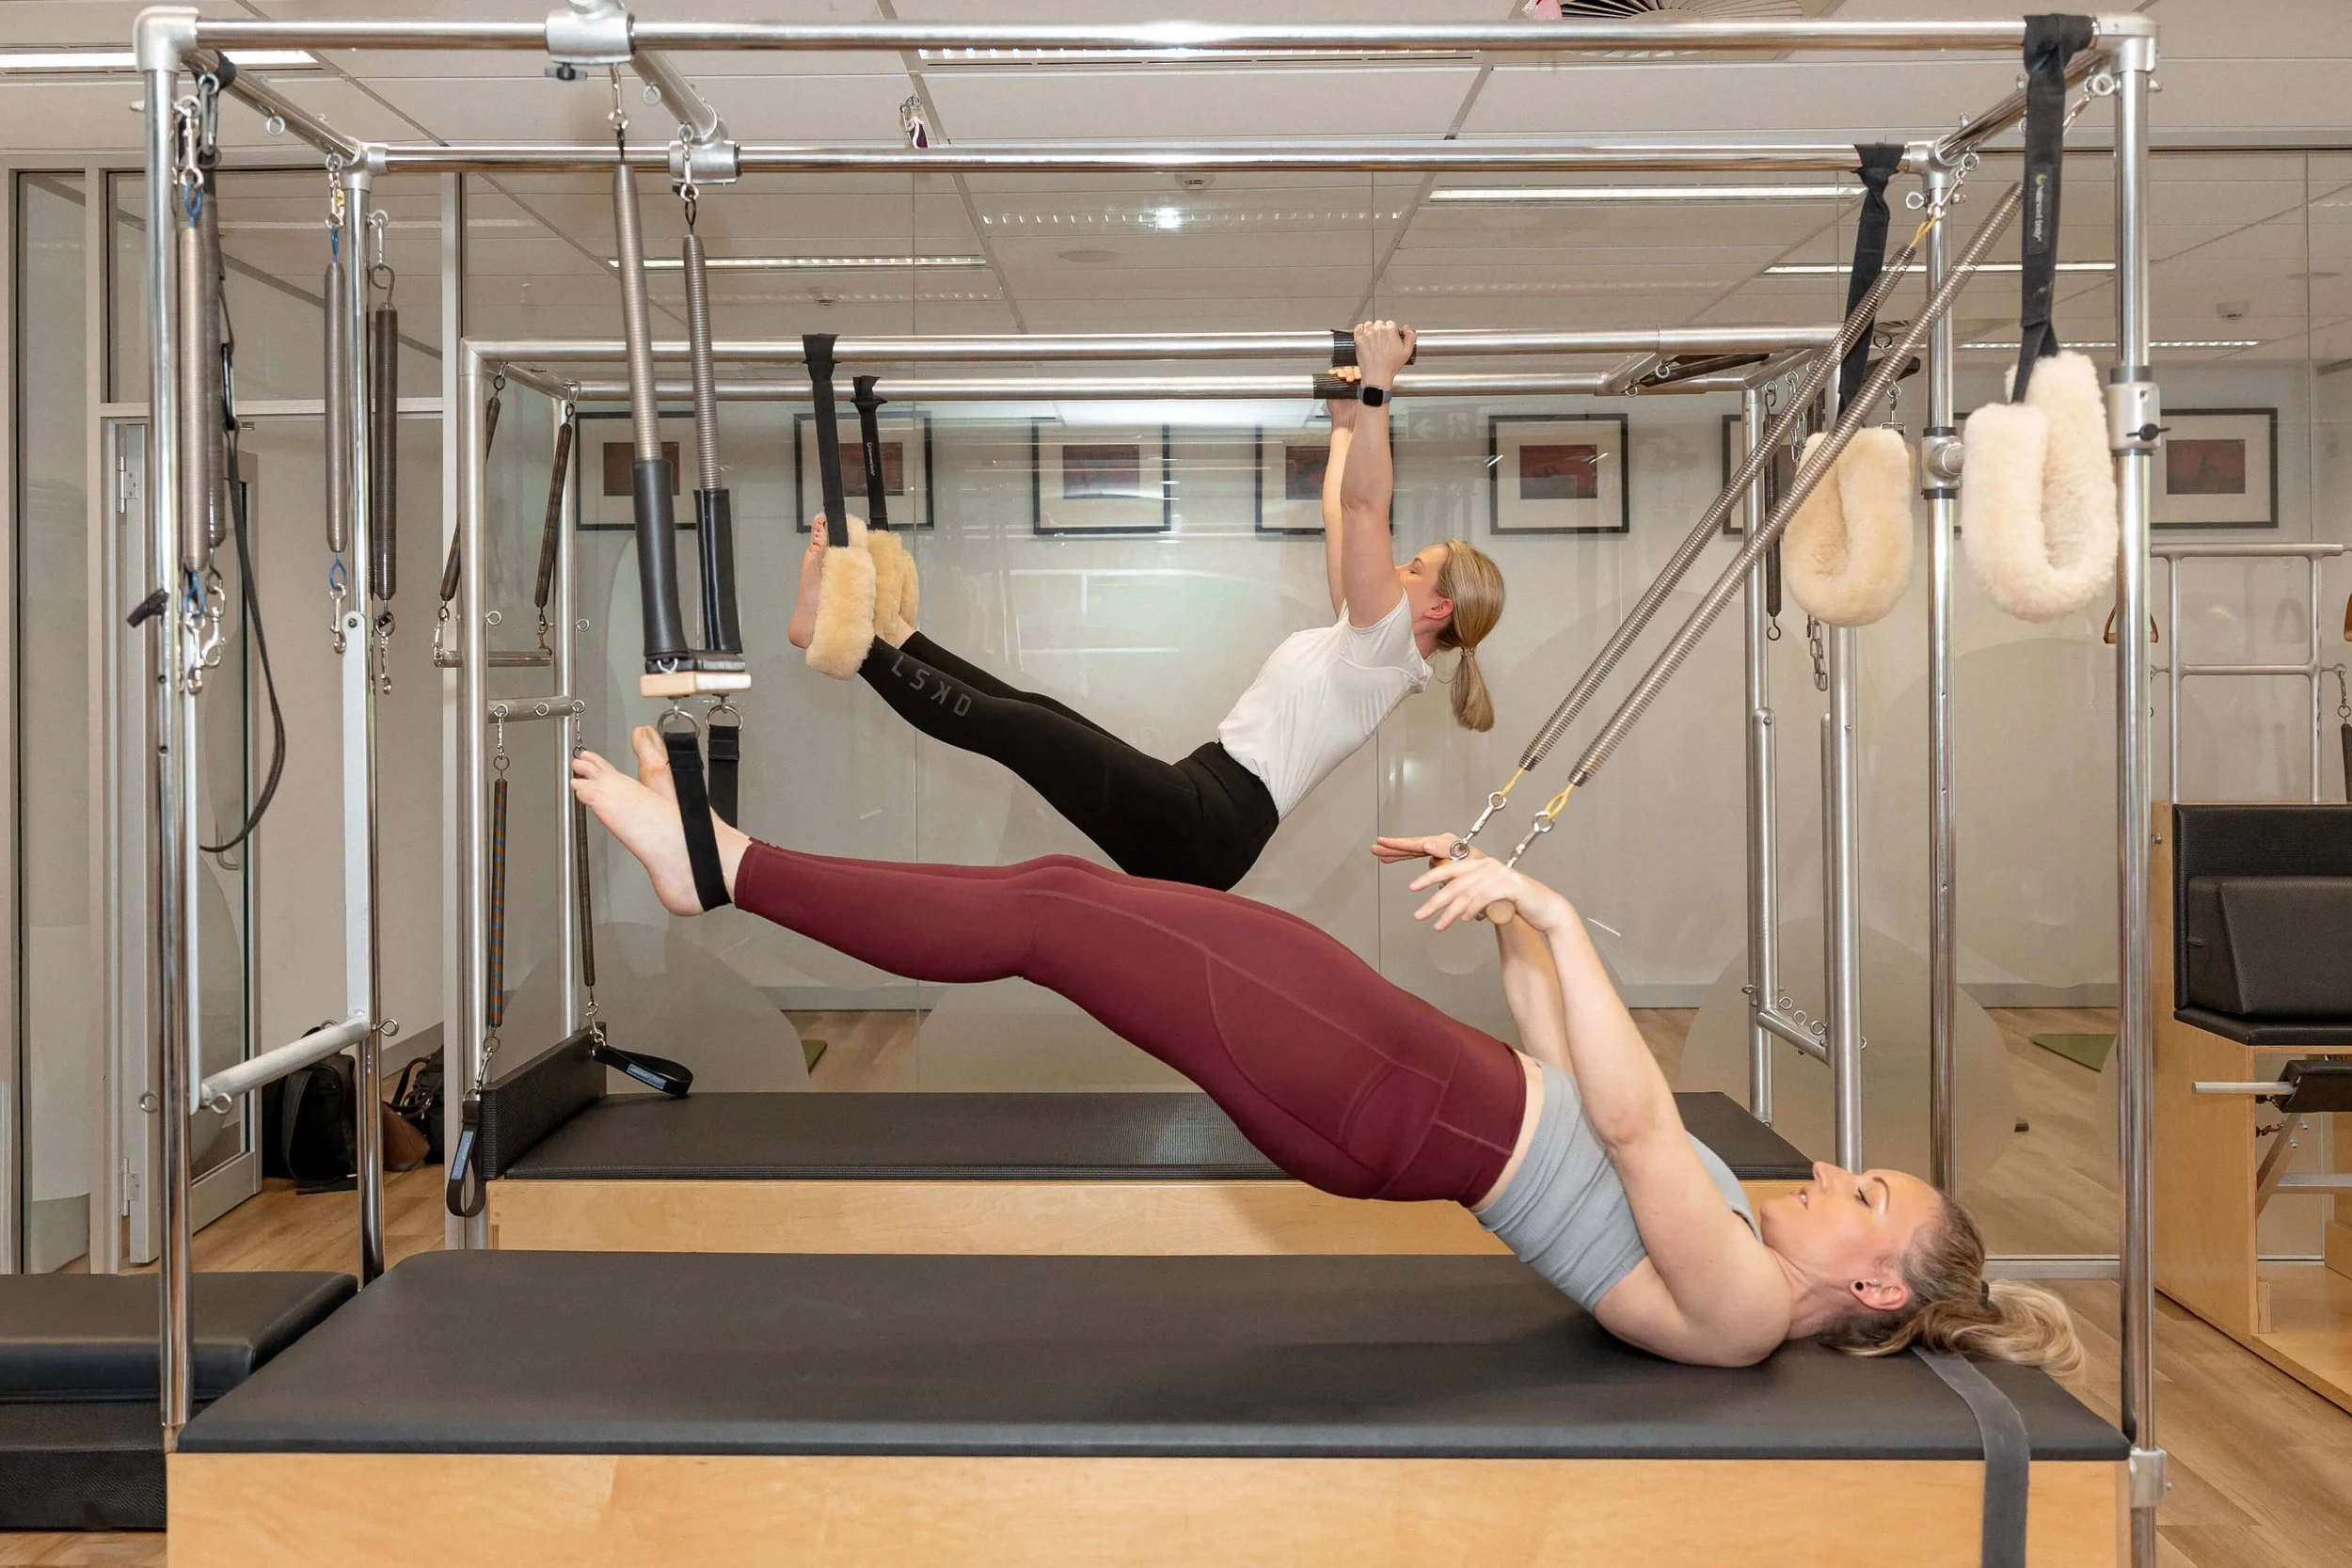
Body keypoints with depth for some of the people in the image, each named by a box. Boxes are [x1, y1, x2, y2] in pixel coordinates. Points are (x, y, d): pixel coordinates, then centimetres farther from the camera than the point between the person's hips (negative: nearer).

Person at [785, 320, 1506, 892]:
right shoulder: (1365, 639, 21)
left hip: (1208, 828, -10)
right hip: (1197, 807, 10)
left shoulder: (1386, 651, -6)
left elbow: (1363, 507, -17)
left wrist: (1378, 385, -19)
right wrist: (1346, 425, 36)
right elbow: (1339, 516, 30)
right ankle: (885, 630, 11)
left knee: (1017, 726, -15)